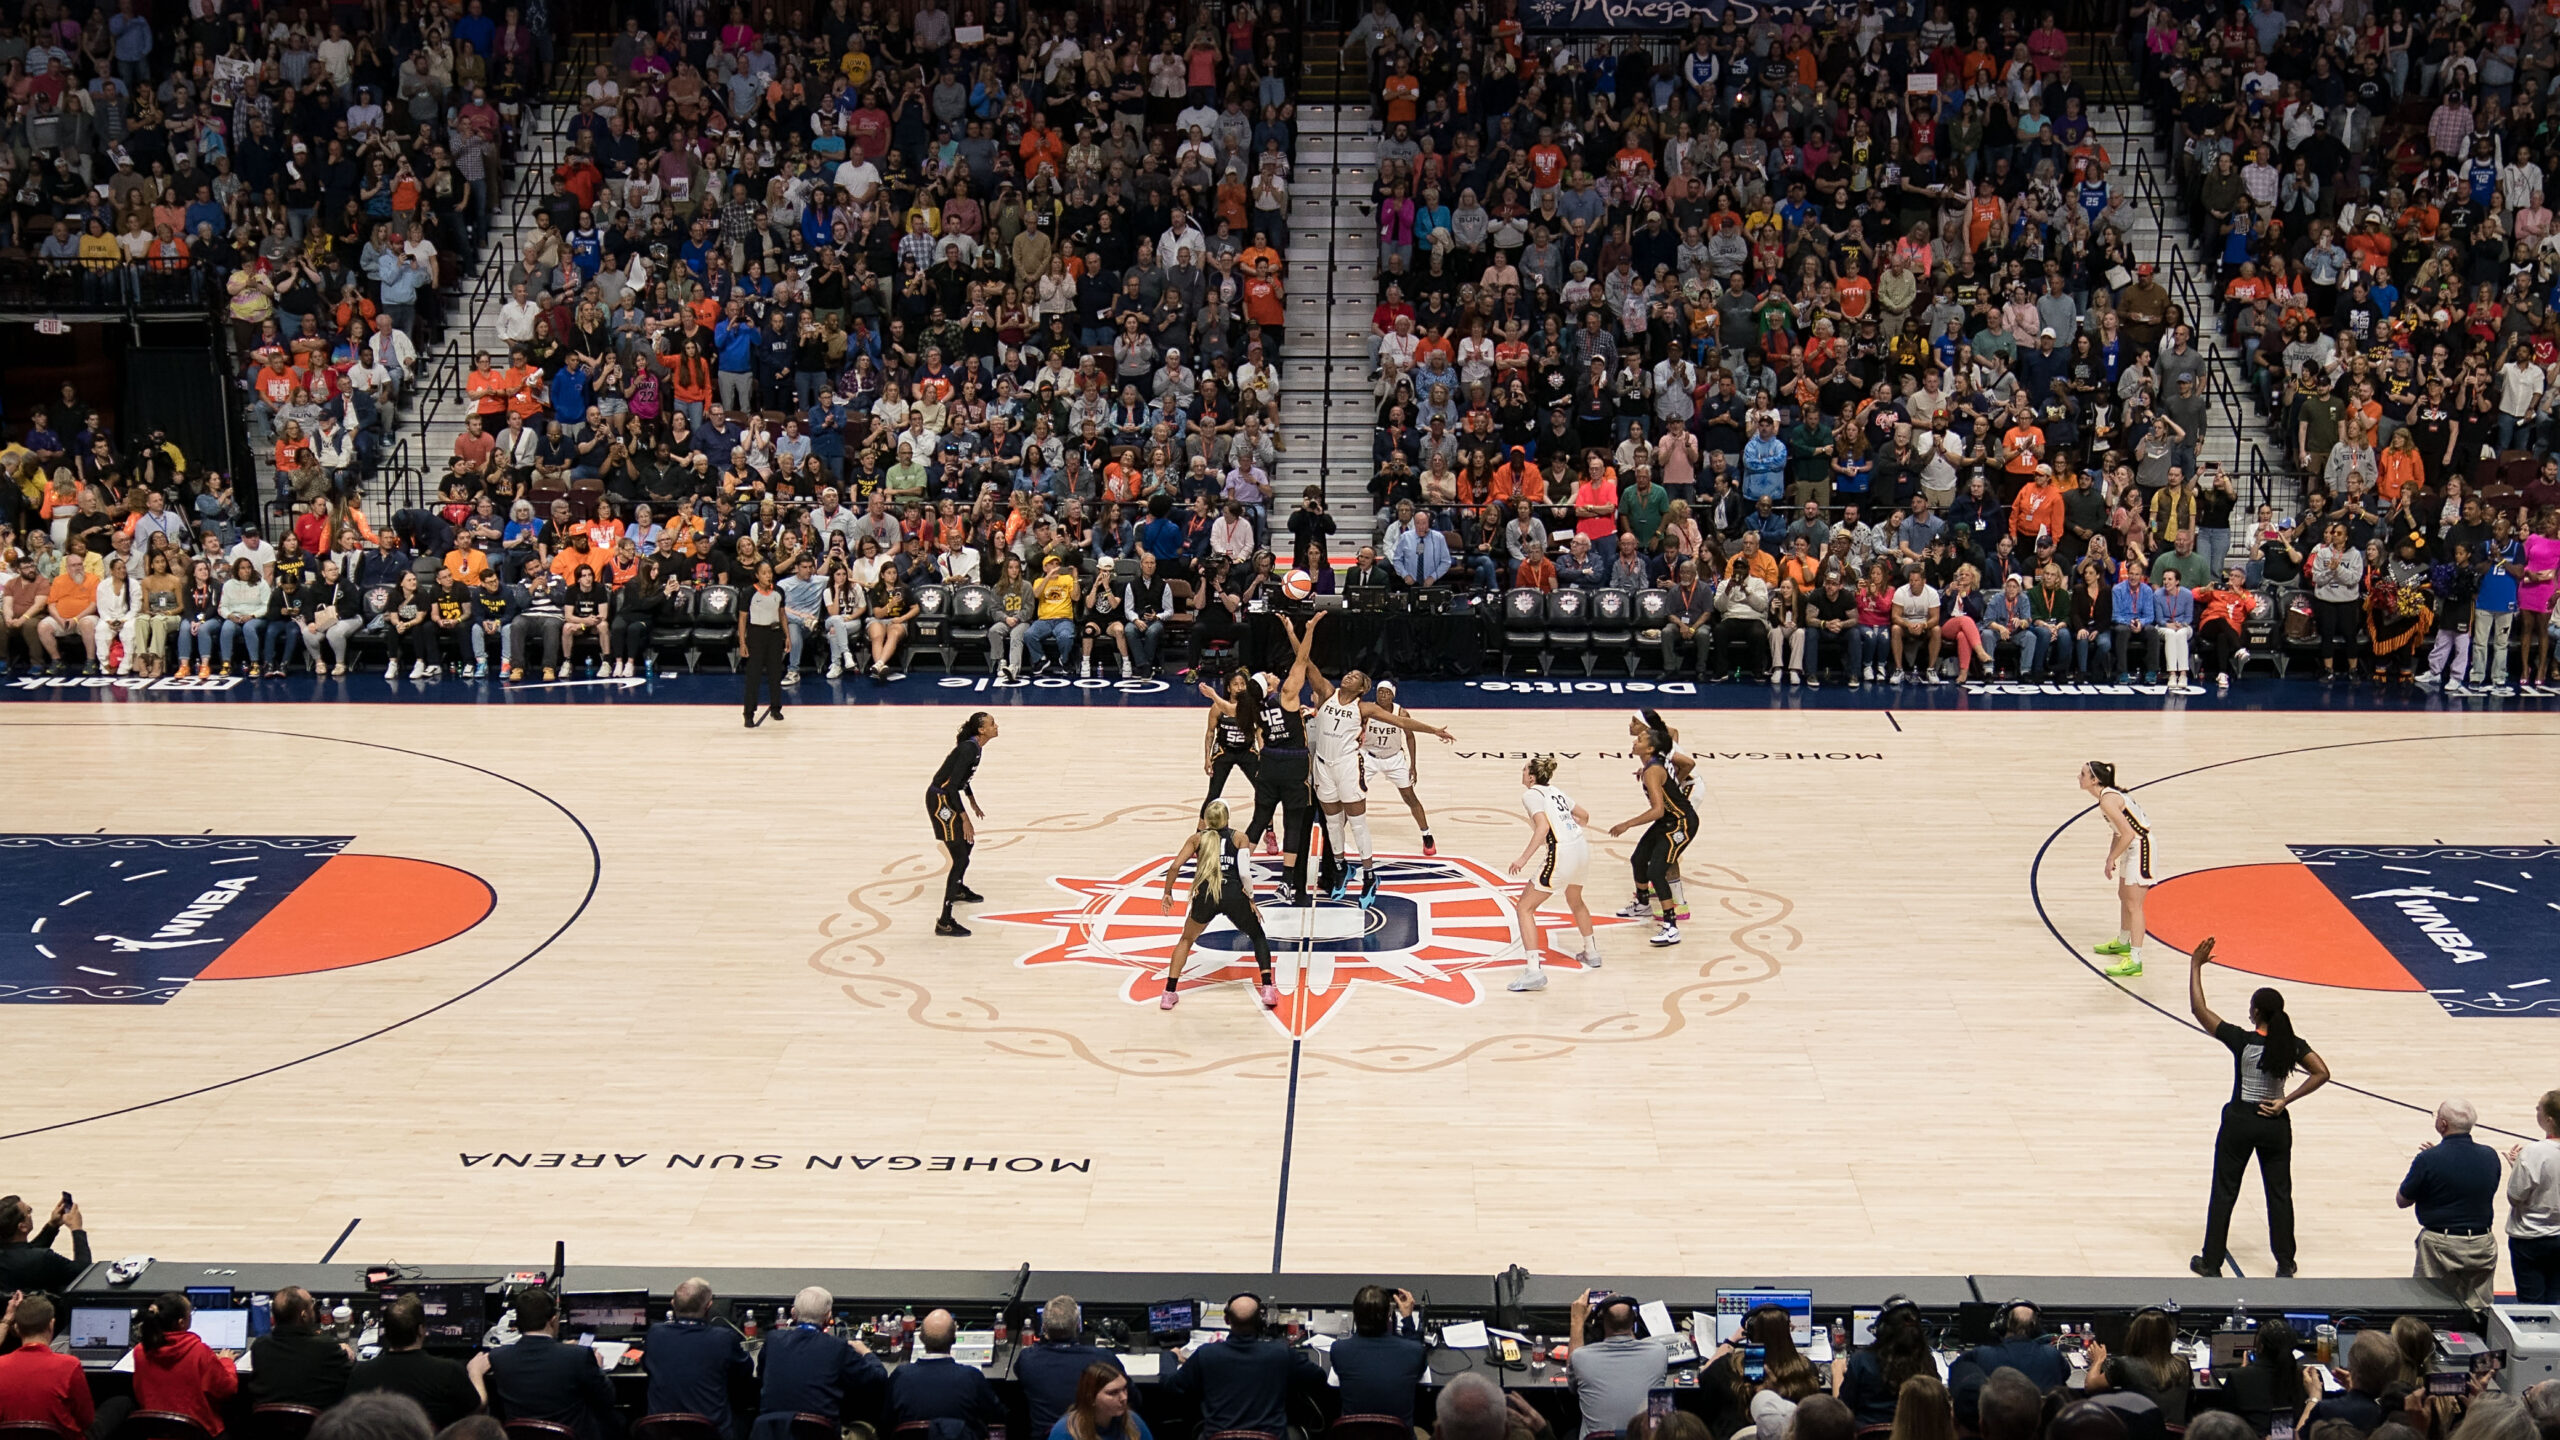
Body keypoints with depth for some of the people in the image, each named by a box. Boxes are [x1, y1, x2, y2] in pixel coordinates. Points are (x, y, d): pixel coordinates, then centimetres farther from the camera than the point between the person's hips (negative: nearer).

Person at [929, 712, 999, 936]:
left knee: (968, 843, 31)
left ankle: (958, 890, 57)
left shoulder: (975, 747, 6)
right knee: (961, 857, -13)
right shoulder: (969, 749, -24)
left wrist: (973, 804, 32)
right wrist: (965, 819, -24)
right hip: (939, 801, -10)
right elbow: (951, 786, -27)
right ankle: (944, 922, -14)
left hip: (948, 798, 10)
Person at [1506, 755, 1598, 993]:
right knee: (1575, 901, 35)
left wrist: (1523, 859, -21)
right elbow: (1584, 816, 28)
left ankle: (1535, 971, -12)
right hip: (1582, 849, 8)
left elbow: (1543, 826, -20)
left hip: (1561, 854, -8)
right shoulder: (1555, 792, 18)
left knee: (1524, 907, -1)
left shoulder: (1531, 795, -5)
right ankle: (1592, 954, 51)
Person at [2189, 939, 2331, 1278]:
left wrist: (2195, 966, -11)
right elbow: (2321, 1073, -11)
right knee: (2279, 1193, 13)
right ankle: (2285, 1265, 18)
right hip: (2275, 1124, 3)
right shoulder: (2292, 1045, -7)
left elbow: (2198, 1008, -16)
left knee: (2224, 1193, 8)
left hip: (2239, 1122, -3)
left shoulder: (2241, 1040, -17)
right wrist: (2286, 1101, -10)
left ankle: (2211, 1263, 12)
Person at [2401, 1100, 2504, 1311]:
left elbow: (2402, 1201, -5)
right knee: (2479, 1310, 11)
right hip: (2483, 1246, 4)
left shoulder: (2428, 1160, -16)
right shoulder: (2490, 1157, -2)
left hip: (2441, 1247, -4)